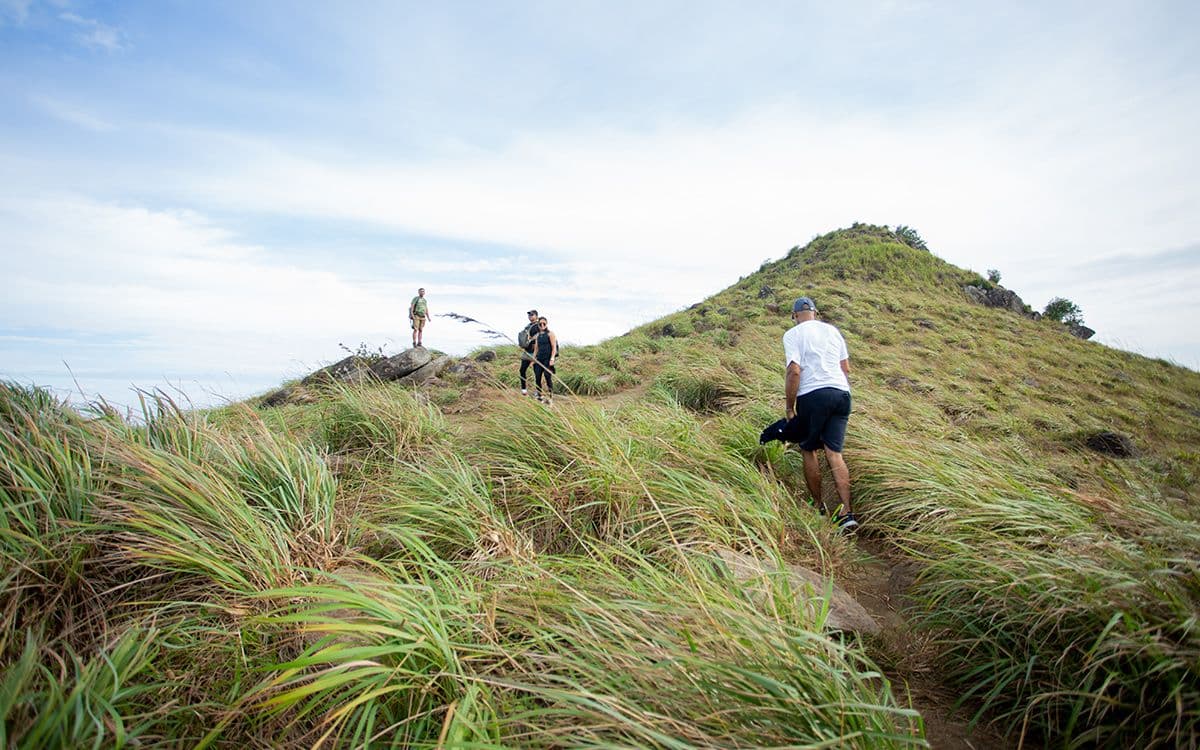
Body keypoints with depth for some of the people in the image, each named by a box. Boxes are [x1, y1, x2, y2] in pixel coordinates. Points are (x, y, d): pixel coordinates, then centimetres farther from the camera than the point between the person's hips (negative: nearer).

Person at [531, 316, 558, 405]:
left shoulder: (550, 334, 0)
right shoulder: (537, 335, 17)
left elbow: (554, 347, -6)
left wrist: (552, 358, -15)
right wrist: (533, 358, 14)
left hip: (548, 359, -6)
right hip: (539, 359, 6)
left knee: (548, 376, -13)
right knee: (537, 377, 1)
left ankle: (550, 397, -7)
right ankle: (539, 396, 12)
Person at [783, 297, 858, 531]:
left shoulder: (793, 334, 0)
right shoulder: (833, 330, 17)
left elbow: (794, 371, -11)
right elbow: (846, 368, 17)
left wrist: (790, 408, -5)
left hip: (813, 395, -5)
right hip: (841, 393, 5)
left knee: (808, 450, 11)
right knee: (834, 453, 4)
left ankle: (819, 507, 16)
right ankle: (846, 512, -6)